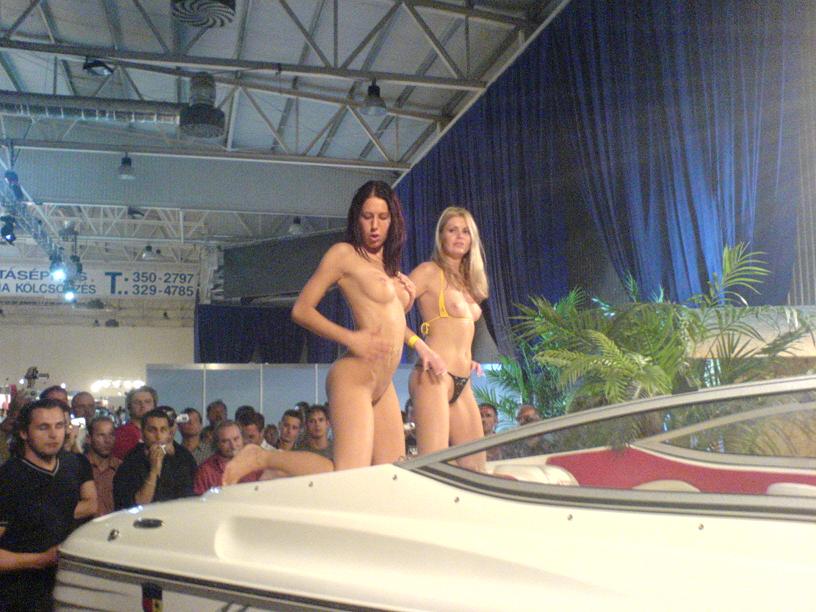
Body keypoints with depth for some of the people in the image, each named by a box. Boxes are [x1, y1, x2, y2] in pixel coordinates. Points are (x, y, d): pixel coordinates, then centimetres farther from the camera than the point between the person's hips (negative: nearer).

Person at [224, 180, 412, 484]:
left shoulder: (388, 265, 19)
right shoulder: (344, 253, -4)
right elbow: (301, 310, -8)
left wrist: (407, 302, 6)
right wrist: (350, 338, -17)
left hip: (383, 385, 9)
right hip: (355, 378, -9)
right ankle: (260, 458, -1)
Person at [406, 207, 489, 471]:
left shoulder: (466, 281, 20)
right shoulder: (429, 271, -2)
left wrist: (468, 359, 11)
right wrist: (421, 347, -21)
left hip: (463, 382, 8)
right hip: (435, 377, -8)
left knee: (475, 465, 8)